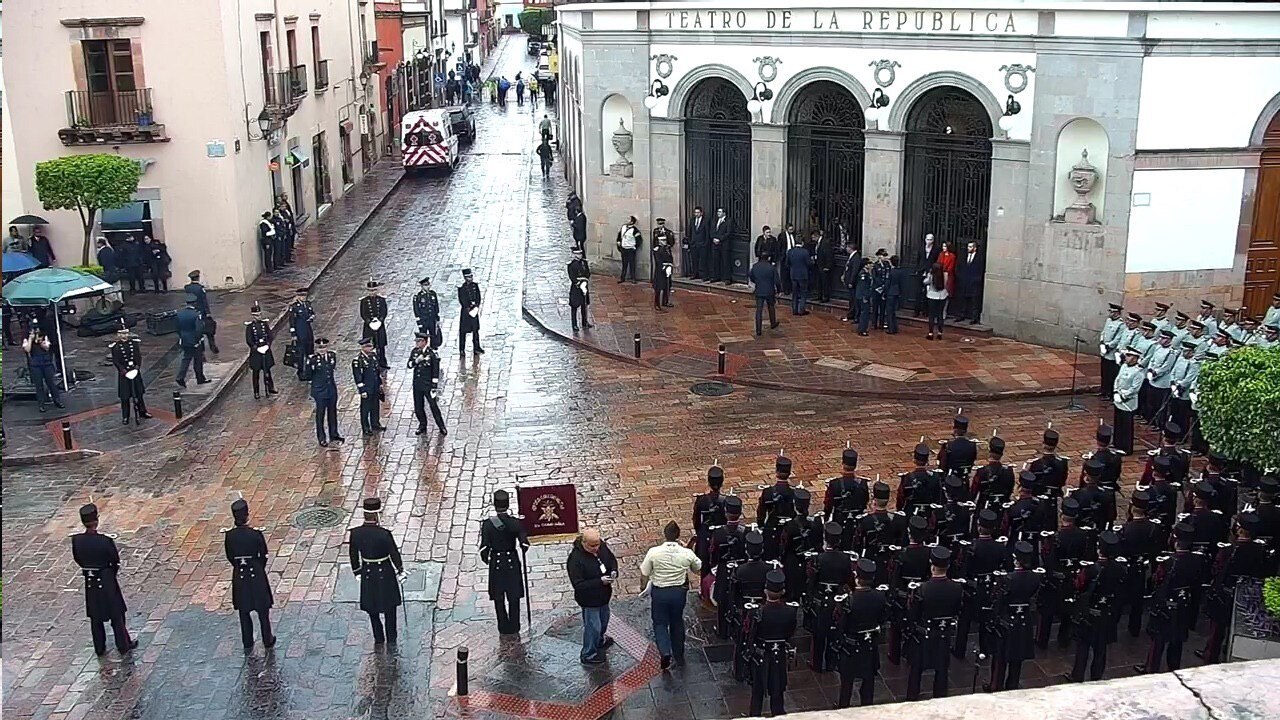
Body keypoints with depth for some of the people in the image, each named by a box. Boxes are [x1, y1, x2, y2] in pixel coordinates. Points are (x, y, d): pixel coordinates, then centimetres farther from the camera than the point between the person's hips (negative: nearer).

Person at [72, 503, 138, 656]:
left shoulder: (76, 540, -15)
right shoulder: (105, 540, -26)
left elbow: (77, 559, 0)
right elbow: (115, 560, -12)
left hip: (90, 582, 4)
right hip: (107, 580, -4)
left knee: (95, 617, 19)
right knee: (116, 615, 12)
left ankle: (99, 648, 29)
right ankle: (124, 645, 23)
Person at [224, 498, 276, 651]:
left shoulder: (229, 536, -12)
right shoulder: (256, 534, -19)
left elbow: (230, 558, 1)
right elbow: (263, 556, -7)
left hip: (239, 575, 2)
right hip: (256, 573, -2)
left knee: (244, 612, 16)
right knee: (263, 610, 14)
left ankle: (247, 644, 26)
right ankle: (268, 641, 26)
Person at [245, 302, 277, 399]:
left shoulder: (264, 323, 3)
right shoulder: (250, 325, -7)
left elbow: (270, 336, 4)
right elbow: (248, 340, -8)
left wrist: (267, 345, -11)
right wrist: (256, 348, -17)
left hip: (265, 350, 3)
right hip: (255, 352, -3)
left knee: (267, 370, 10)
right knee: (256, 372, 5)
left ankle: (270, 389, 21)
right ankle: (256, 393, 12)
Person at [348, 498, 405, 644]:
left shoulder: (355, 533, -15)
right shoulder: (384, 534, -26)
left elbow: (354, 555, -3)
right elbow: (394, 554, -14)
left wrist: (357, 572, 13)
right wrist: (400, 568, 4)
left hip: (367, 573, 3)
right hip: (385, 573, -3)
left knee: (372, 608, 21)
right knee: (389, 608, 17)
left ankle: (379, 639, 32)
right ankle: (391, 640, 27)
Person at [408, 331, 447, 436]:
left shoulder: (432, 353, -14)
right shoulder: (414, 352, 2)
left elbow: (436, 371, -11)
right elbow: (409, 365, 3)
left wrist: (434, 387, -12)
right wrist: (416, 361, -19)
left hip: (428, 384, -5)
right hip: (417, 384, 5)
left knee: (434, 406, -1)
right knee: (418, 407, 12)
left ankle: (442, 428, 11)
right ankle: (422, 425, 31)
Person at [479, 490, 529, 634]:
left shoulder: (487, 524, -15)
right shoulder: (516, 523, -14)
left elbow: (484, 548, -16)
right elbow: (524, 544, -15)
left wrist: (485, 559, 4)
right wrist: (523, 549, 8)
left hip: (496, 563, 0)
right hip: (513, 562, 0)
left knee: (499, 598, 15)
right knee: (514, 597, 15)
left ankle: (504, 628, 20)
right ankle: (514, 628, 21)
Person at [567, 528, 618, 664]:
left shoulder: (602, 547, -12)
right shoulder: (575, 560, -32)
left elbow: (612, 559, 7)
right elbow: (578, 585, -30)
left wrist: (614, 571, -15)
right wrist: (600, 581, -34)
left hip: (603, 595, 8)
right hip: (589, 599, -7)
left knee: (603, 620, 29)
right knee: (593, 626, 7)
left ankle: (600, 641, 57)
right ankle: (588, 655, 29)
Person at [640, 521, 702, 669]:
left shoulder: (654, 552, -17)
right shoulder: (687, 553, -13)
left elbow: (644, 575, -10)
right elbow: (697, 568, 7)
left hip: (659, 592, -2)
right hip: (679, 592, 2)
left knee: (660, 623, 14)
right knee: (677, 622, 22)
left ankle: (665, 652, -7)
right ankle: (679, 655, 33)